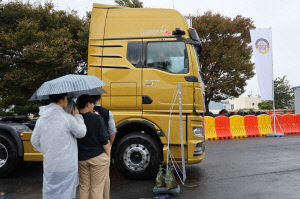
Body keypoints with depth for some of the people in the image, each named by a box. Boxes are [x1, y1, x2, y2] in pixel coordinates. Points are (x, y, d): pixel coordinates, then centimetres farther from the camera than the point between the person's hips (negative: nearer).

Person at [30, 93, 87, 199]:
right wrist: (77, 116, 9)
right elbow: (81, 133, -2)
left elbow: (34, 141, 9)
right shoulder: (67, 118, -15)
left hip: (49, 165, 5)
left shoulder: (41, 119, 4)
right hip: (66, 166, -5)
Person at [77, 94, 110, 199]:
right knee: (97, 187, 5)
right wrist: (108, 155, -1)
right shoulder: (97, 118, -13)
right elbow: (104, 140, -11)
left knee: (84, 187, 14)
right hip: (98, 157, -3)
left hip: (81, 158, 4)